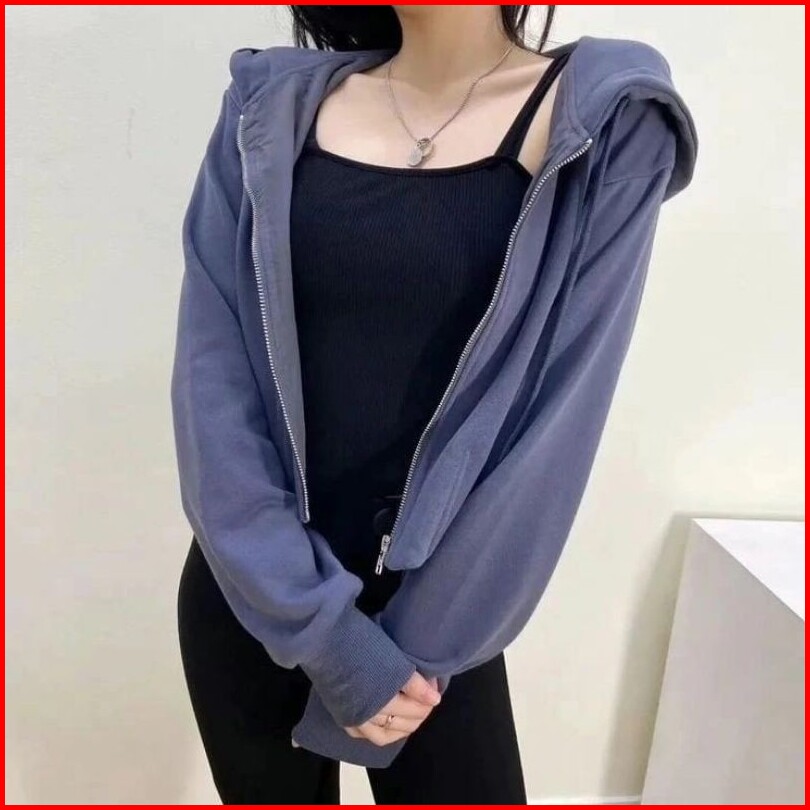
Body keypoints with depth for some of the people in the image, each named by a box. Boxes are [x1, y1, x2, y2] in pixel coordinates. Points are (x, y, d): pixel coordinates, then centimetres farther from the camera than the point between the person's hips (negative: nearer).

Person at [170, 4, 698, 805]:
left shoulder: (607, 124, -6)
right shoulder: (271, 107, 0)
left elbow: (559, 422, -10)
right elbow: (210, 378, -7)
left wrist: (415, 649, -9)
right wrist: (322, 629, -13)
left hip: (432, 620, -1)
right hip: (248, 597, 2)